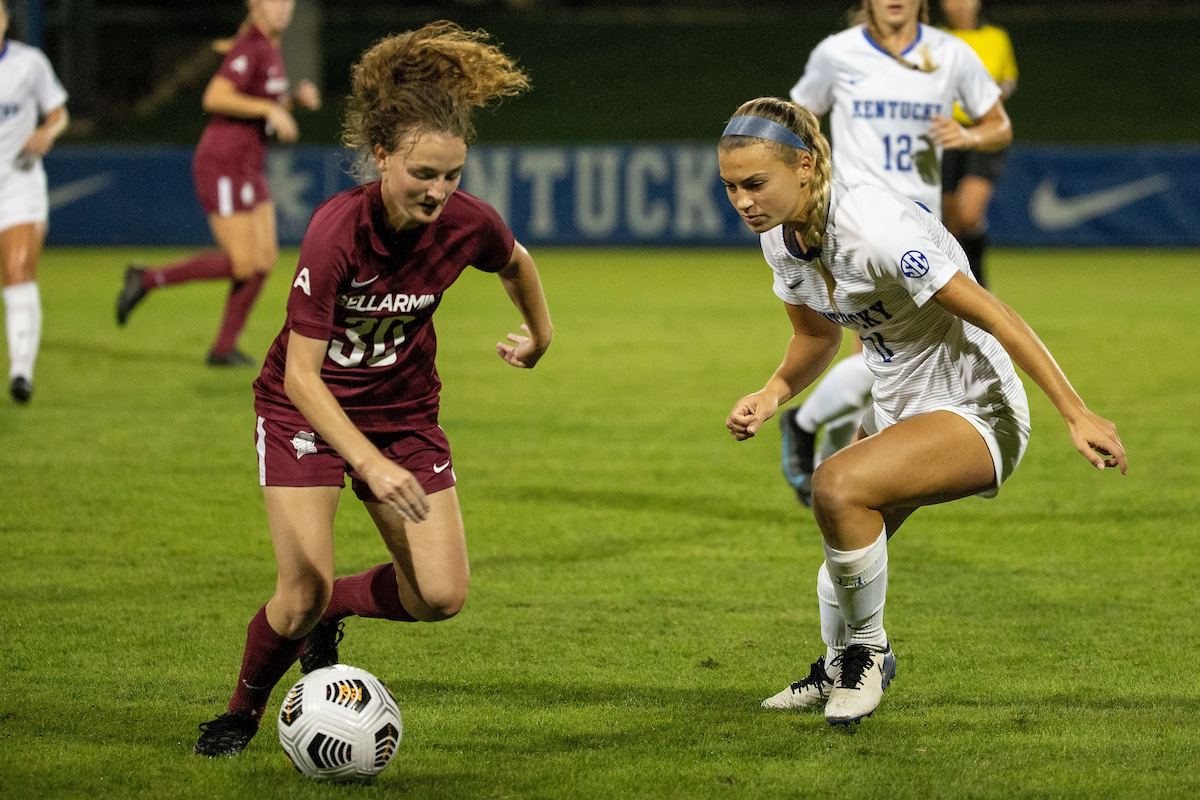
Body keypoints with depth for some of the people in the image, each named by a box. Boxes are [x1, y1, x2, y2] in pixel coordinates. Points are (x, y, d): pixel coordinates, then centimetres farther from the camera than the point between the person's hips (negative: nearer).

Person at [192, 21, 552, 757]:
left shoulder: (470, 225, -19)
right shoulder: (339, 231, -30)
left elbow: (516, 263, 9)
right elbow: (301, 373, -29)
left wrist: (540, 334, 25)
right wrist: (371, 464, -39)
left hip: (404, 410, 4)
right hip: (307, 408, -4)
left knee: (440, 595, -9)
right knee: (304, 591, -15)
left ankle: (334, 608, 23)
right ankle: (242, 713, 15)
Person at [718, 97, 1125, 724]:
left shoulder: (874, 229, -31)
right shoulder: (780, 237, -5)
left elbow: (994, 316, -27)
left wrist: (1077, 415, -26)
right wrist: (771, 395, -6)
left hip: (976, 412, -9)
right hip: (896, 408, 9)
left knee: (837, 485, -31)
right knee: (846, 558, 20)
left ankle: (868, 650, -9)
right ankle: (837, 671, 50)